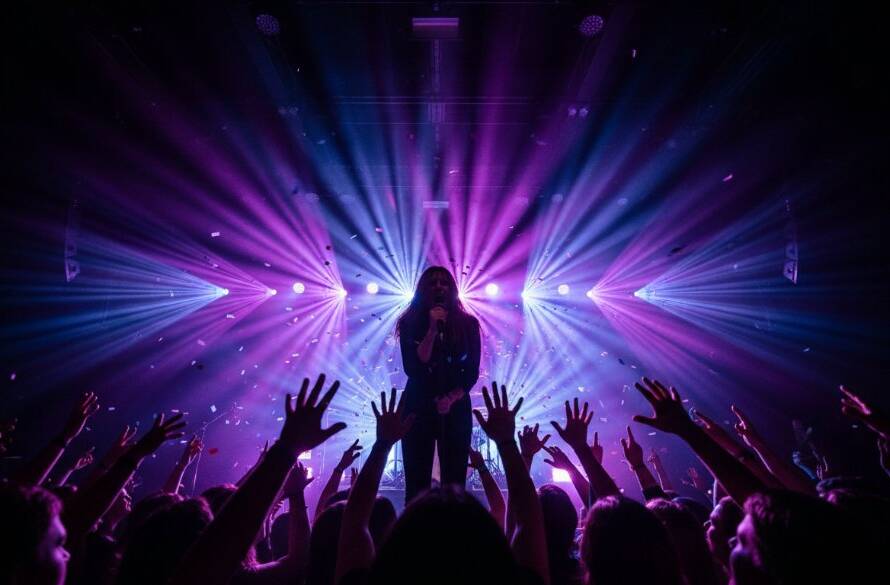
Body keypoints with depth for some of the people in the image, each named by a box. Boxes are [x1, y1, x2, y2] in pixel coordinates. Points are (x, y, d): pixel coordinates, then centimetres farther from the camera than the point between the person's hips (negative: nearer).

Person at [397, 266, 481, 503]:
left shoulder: (467, 324, 2)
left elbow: (472, 373, 2)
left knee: (454, 484, 1)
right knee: (416, 484, 1)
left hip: (456, 409, 1)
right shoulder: (410, 323, -2)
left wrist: (451, 398, -11)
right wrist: (432, 330, -19)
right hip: (419, 408, -1)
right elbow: (412, 369, -13)